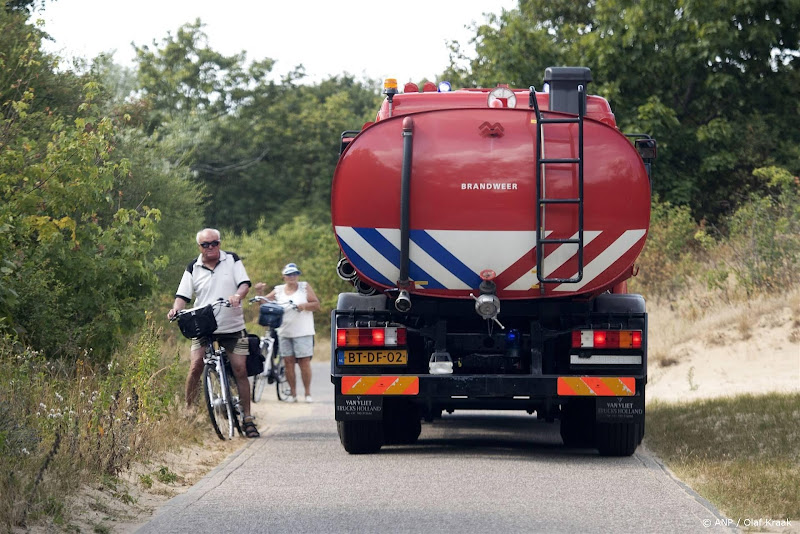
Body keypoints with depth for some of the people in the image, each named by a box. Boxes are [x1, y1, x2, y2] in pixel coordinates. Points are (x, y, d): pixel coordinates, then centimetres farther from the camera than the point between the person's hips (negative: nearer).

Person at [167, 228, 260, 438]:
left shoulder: (232, 261, 4)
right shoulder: (193, 269, 6)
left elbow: (244, 283, -4)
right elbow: (183, 295, 3)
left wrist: (238, 295, -26)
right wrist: (176, 310, -18)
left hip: (232, 326, -1)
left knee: (240, 370, -5)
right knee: (195, 367, -13)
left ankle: (248, 418, 2)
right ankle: (188, 411, 1)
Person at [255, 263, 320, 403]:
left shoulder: (305, 287, 5)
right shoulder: (278, 290, 10)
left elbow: (316, 305, 2)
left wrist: (305, 306, -16)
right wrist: (259, 292, -11)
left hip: (302, 332, -2)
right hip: (284, 333, 2)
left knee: (304, 363, -6)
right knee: (288, 362, 1)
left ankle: (308, 393, 2)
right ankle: (293, 393, 8)